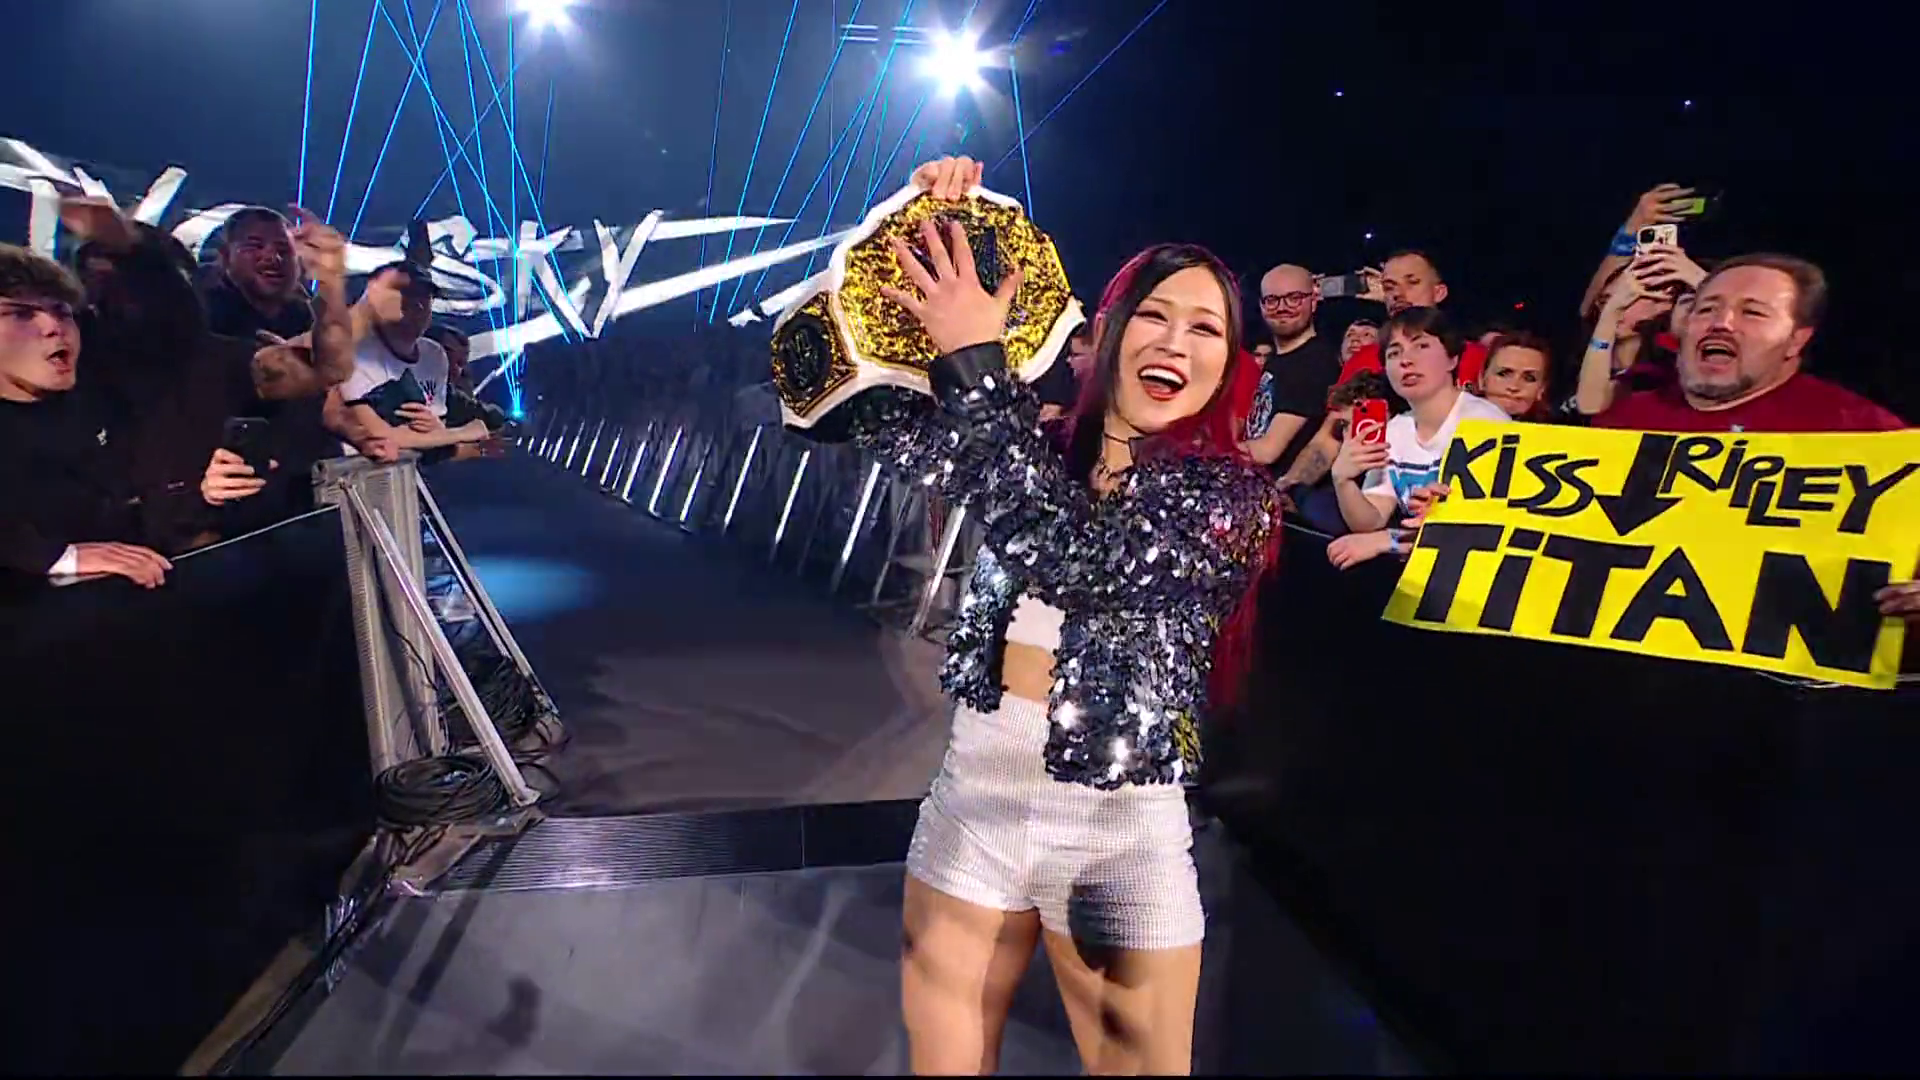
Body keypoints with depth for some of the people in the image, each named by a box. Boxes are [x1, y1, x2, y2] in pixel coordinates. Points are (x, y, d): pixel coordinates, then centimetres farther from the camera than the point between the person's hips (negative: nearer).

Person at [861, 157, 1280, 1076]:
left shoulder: (1231, 493, -9)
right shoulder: (1040, 436, 3)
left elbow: (1077, 556, -26)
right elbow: (883, 427, -1)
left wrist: (978, 361, -23)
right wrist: (924, 232, -7)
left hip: (1115, 827, -3)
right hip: (975, 792, 4)